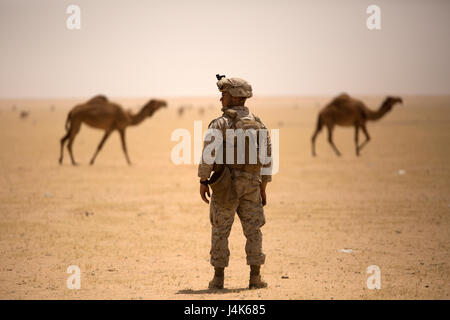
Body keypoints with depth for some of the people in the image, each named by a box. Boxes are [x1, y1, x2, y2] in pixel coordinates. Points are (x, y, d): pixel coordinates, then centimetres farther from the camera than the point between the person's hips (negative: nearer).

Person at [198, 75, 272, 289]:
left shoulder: (220, 124, -9)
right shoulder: (259, 124, 5)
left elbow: (208, 155, -13)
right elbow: (267, 158, 7)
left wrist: (203, 181, -4)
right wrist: (263, 188, 13)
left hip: (226, 184, -3)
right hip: (252, 184, 3)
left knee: (220, 231, 4)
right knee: (253, 231, 9)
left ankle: (218, 278, 5)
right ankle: (255, 278, 6)